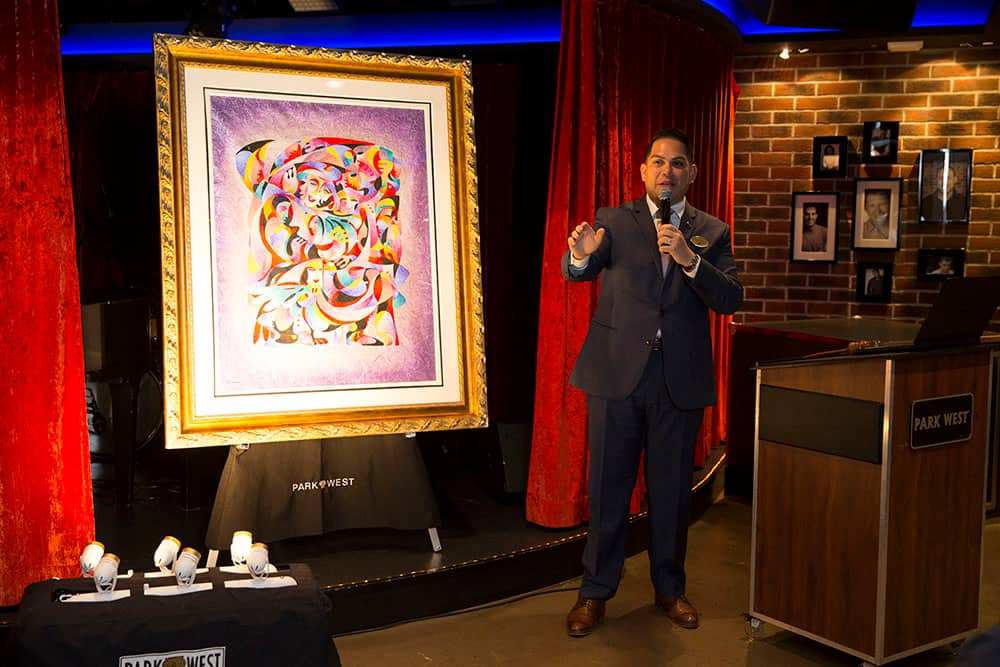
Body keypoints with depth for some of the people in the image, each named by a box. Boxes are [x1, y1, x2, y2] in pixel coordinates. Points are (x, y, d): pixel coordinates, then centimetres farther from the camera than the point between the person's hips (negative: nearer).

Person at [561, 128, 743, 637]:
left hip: (680, 380, 2)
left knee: (671, 491, 12)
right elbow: (576, 272, -12)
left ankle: (669, 587, 30)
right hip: (617, 372, -1)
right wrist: (580, 256, -36)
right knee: (608, 488, 6)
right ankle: (596, 591, 20)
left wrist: (689, 259, -21)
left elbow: (730, 299, -5)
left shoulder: (712, 233, 7)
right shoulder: (614, 221, 3)